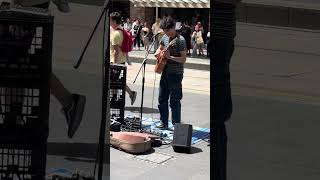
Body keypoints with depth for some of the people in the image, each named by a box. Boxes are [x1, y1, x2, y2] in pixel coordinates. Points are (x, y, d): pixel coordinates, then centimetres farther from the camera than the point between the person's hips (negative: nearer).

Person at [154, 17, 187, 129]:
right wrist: (158, 53, 3)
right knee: (162, 98, 12)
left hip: (175, 74, -7)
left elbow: (183, 59, -18)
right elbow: (160, 48, 26)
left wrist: (169, 57, -28)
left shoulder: (180, 40, -14)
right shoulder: (165, 38, 8)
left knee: (174, 101, -2)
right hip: (165, 72, 7)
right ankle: (163, 123, 22)